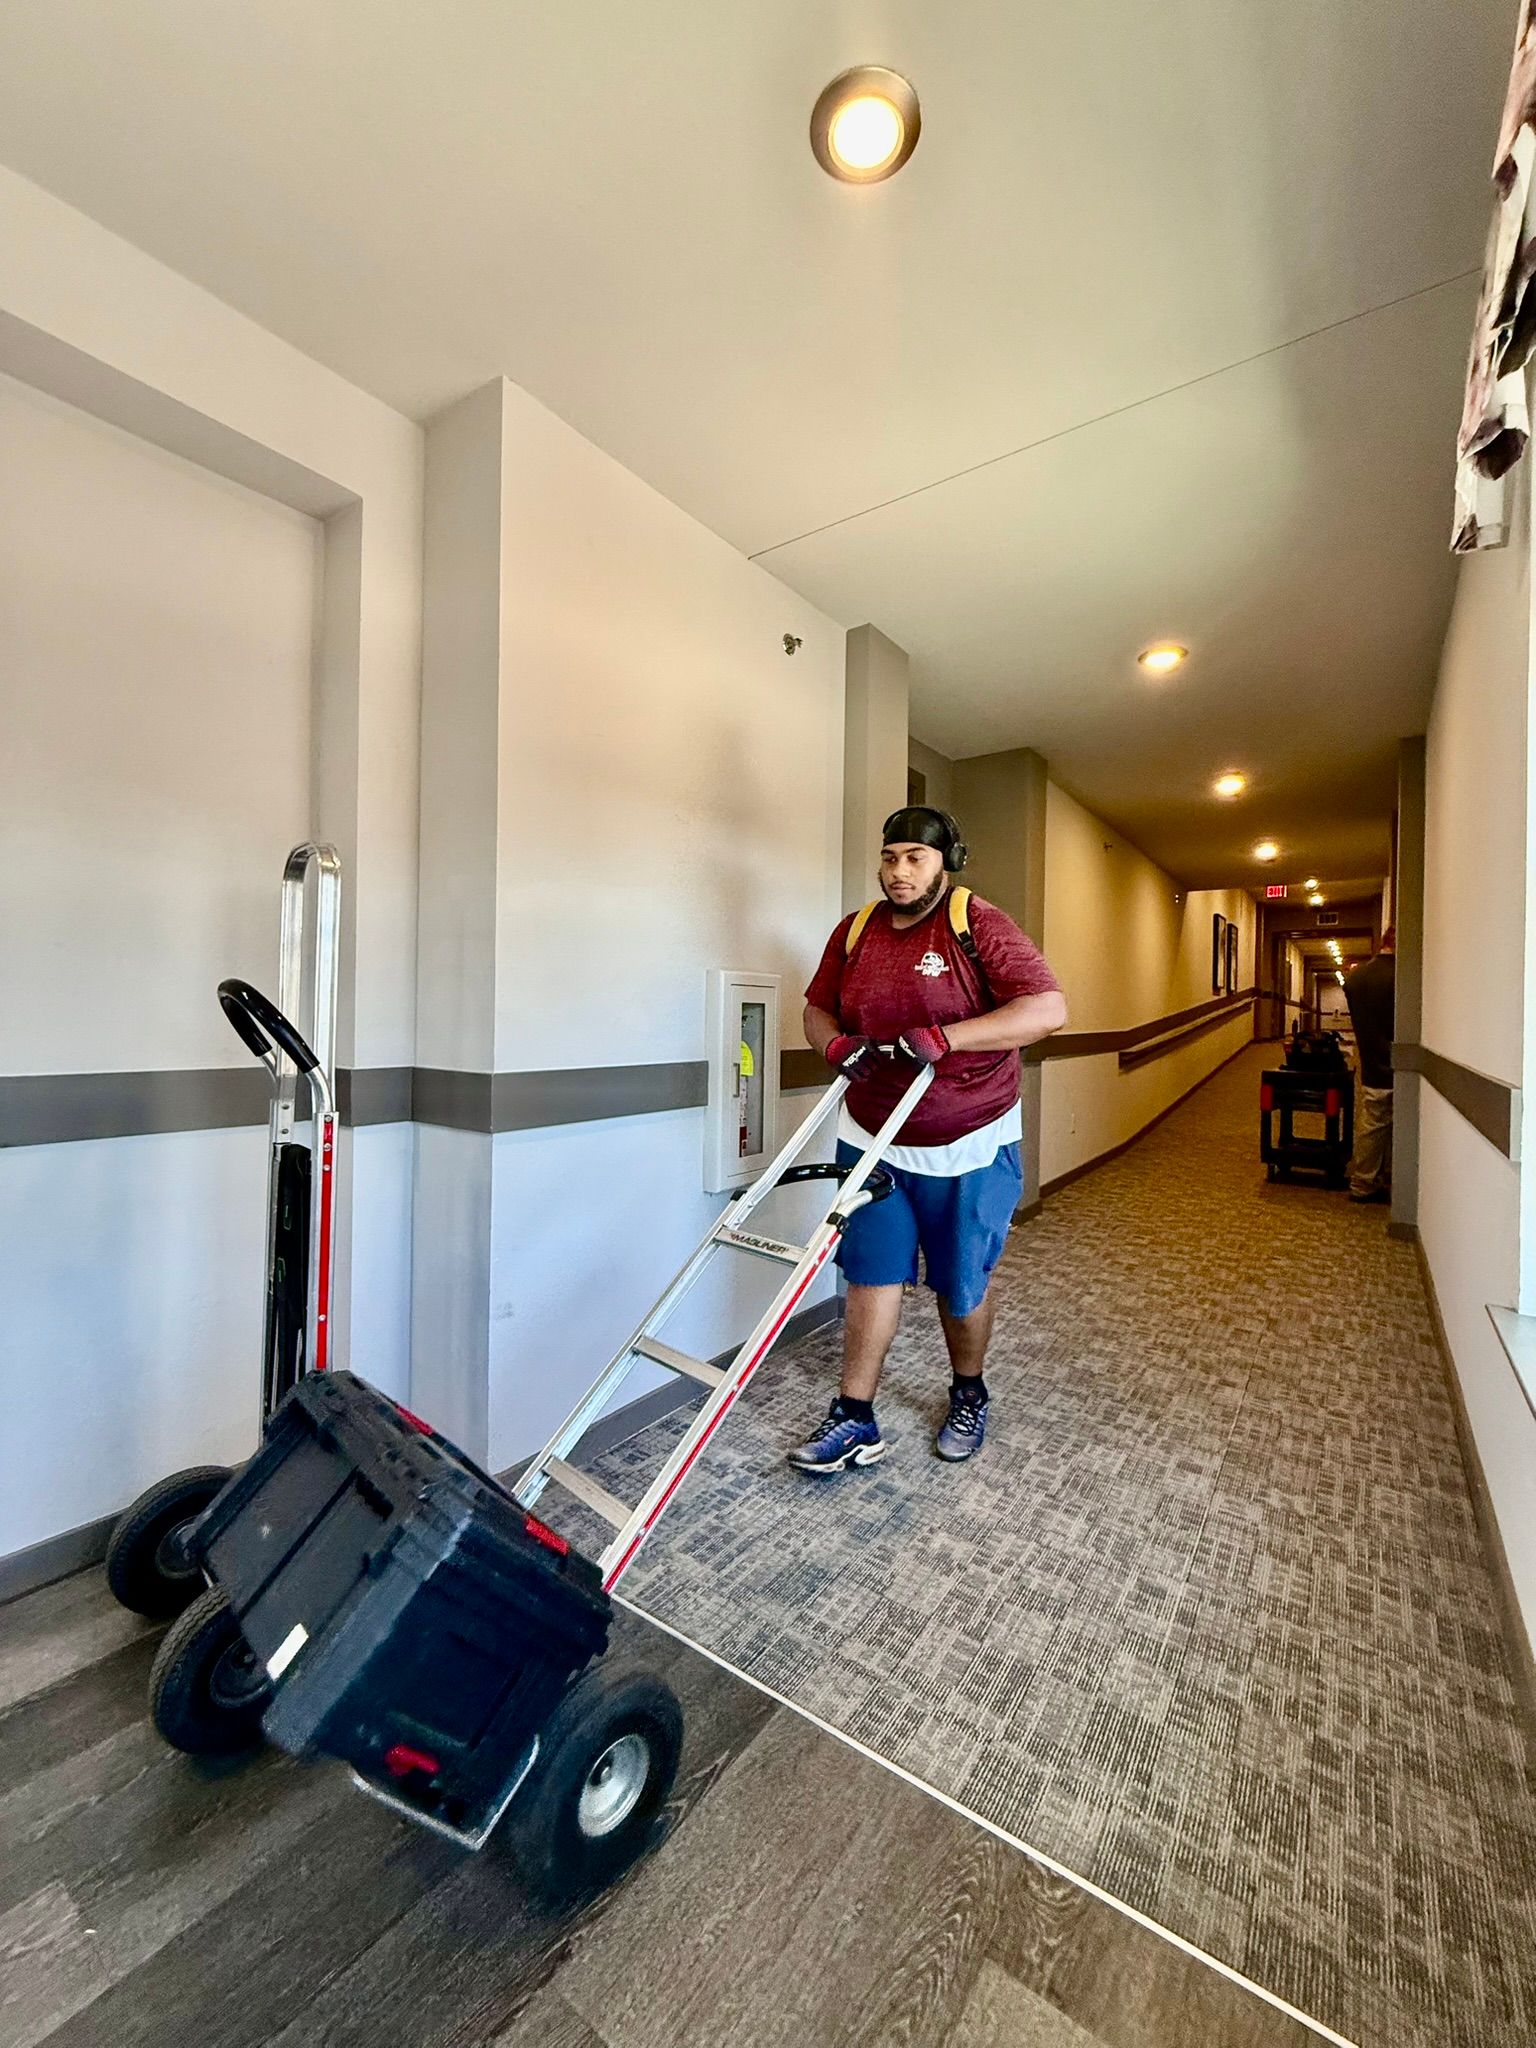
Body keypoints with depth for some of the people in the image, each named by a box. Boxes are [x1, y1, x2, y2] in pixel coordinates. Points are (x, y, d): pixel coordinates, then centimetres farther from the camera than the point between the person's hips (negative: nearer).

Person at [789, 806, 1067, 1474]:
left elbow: (1048, 1009, -21)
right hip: (871, 1140, 4)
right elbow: (818, 1007, 12)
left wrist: (943, 1037, -30)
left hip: (968, 1148, -3)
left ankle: (968, 1399, 38)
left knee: (961, 1286, 13)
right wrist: (834, 1043, -12)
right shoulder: (854, 931, 4)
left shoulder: (979, 925, -12)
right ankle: (854, 1419, 20)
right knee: (871, 1275, 7)